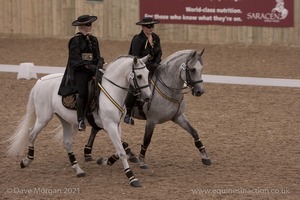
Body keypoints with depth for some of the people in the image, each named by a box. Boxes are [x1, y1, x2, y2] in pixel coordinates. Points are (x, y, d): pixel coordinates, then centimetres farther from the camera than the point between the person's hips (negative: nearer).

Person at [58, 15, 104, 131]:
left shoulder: (93, 40, 18)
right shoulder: (75, 40, -3)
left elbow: (97, 56, 16)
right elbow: (76, 59, -10)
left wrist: (99, 64, -6)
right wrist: (89, 66, -18)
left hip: (92, 69, 7)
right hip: (78, 70, -7)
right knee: (82, 92, -21)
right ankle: (80, 120, -19)